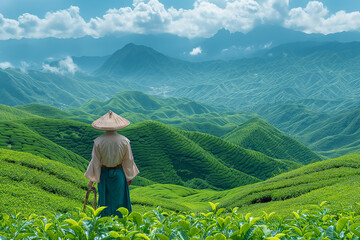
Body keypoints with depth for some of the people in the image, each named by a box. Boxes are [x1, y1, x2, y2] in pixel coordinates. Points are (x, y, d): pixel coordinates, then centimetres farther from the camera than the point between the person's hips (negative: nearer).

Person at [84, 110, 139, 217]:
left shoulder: (98, 141, -16)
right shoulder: (124, 141, -14)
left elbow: (95, 161, -10)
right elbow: (128, 160, -6)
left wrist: (91, 179, 1)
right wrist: (130, 176, 8)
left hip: (104, 174, 0)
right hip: (119, 174, 0)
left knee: (105, 199, 15)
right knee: (119, 199, 15)